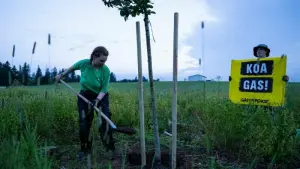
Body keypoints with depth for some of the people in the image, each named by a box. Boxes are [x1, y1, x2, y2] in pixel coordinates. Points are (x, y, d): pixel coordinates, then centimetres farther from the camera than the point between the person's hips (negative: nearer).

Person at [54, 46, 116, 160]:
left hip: (101, 97, -1)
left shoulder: (106, 70, -20)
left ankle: (110, 148, 1)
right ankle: (85, 148, 20)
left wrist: (97, 100, -34)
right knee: (84, 123, 2)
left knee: (105, 121, -11)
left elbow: (104, 89, -18)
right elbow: (72, 67, 7)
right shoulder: (84, 63, -15)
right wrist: (61, 75, 18)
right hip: (85, 96, 2)